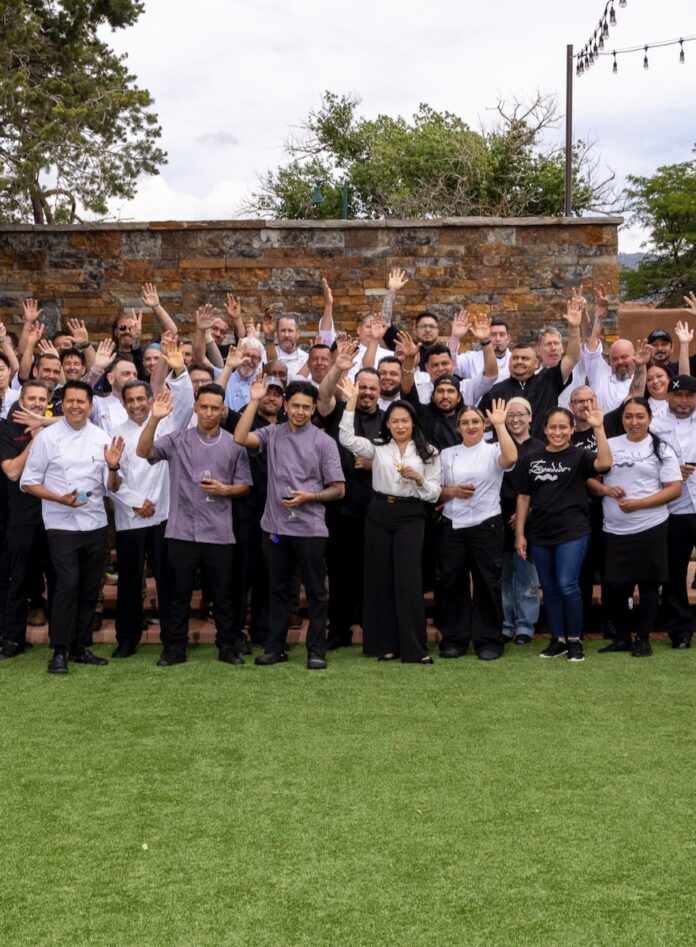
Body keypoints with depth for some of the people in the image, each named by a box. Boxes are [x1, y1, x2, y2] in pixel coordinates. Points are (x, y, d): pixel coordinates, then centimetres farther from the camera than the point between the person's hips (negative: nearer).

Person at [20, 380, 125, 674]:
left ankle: (81, 647, 21)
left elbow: (112, 487, 6)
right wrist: (60, 498, -17)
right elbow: (28, 482, -3)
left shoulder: (102, 438, 4)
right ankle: (60, 651, -2)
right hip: (61, 525, -4)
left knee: (90, 587, 9)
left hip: (95, 523, 4)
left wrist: (113, 467, -15)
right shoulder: (47, 437, -4)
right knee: (68, 584, -12)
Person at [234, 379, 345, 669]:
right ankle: (275, 646, 21)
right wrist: (255, 401, -11)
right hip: (275, 526, 3)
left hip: (310, 528, -2)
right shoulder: (272, 434, 7)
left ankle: (316, 650, 11)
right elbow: (240, 438, -13)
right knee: (277, 589, 12)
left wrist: (309, 497, -16)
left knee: (315, 591, 4)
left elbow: (338, 490, 0)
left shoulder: (324, 442, 0)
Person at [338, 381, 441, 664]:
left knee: (408, 579, -7)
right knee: (380, 578, 5)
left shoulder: (428, 452, 5)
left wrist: (418, 479, -15)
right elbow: (347, 439, -9)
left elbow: (434, 494, 3)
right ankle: (386, 643, 15)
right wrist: (351, 402, -11)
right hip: (379, 515, 2)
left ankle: (414, 648, -2)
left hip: (410, 517, -2)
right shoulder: (377, 447, 7)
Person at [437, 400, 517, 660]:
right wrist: (452, 491, -9)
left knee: (487, 583, 3)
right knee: (452, 582, 6)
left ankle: (489, 640, 12)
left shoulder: (493, 451, 1)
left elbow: (511, 458, -23)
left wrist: (500, 424, -20)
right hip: (452, 527, 3)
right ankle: (454, 639, 16)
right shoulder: (447, 454, 10)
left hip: (486, 526, -3)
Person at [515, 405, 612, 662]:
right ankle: (558, 639, 21)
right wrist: (520, 534, 6)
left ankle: (575, 640, 7)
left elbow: (605, 463, -23)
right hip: (540, 535, 4)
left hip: (572, 533, -4)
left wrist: (598, 428, -27)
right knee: (550, 589, 10)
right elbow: (524, 497, 9)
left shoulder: (579, 456, -2)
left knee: (567, 586, -10)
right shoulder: (532, 459, 7)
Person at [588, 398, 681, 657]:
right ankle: (622, 637, 21)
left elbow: (675, 489, -5)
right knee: (614, 587, 4)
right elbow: (589, 478, 10)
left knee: (648, 584, 6)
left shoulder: (661, 449, 0)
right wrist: (606, 490, -11)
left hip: (650, 528, -2)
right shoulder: (609, 445, 8)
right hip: (614, 531, 2)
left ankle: (643, 639, 19)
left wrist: (639, 503, -15)